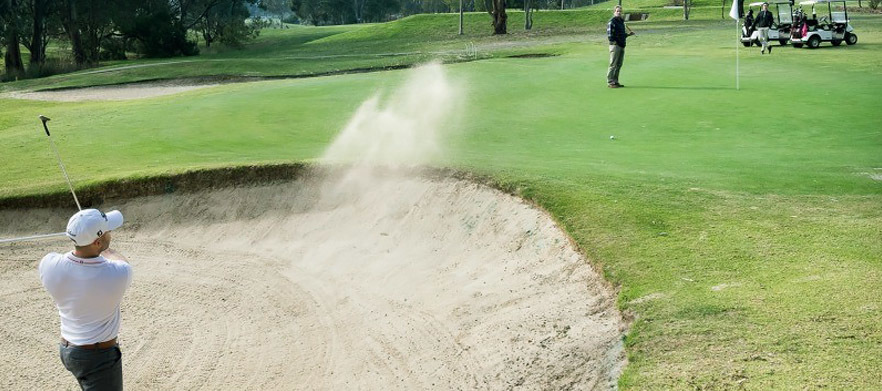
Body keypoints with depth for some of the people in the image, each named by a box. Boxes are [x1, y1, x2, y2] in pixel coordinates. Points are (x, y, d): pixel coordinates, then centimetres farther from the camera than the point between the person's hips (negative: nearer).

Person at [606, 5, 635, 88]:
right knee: (613, 64, -6)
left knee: (619, 65, 10)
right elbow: (609, 34, -15)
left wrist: (628, 34, 12)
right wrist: (614, 42, -17)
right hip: (615, 46, -8)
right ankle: (610, 82, -3)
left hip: (622, 46, 8)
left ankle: (615, 81, 17)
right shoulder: (612, 21, -8)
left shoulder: (621, 21, 18)